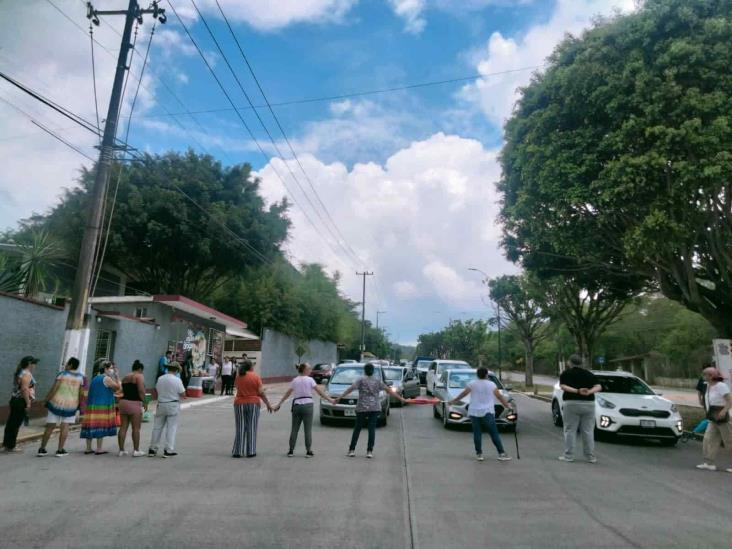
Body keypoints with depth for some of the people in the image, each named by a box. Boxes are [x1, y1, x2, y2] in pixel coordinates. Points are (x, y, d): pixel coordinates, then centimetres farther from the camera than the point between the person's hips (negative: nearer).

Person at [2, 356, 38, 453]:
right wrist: (28, 403, -20)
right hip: (21, 401, -10)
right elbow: (24, 389, -24)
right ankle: (11, 446, 4)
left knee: (11, 423, 13)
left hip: (14, 400, 10)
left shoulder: (19, 372, 15)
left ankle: (6, 445, 21)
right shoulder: (27, 374, -15)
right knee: (16, 424, -2)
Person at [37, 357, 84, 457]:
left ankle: (42, 449, 16)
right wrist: (80, 405, 13)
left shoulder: (62, 375, -7)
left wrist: (46, 400, -1)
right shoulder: (80, 377, -1)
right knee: (65, 427, 6)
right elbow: (81, 394, 1)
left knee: (50, 426, 8)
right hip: (71, 405, 1)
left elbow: (54, 390, -11)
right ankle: (60, 450, 4)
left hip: (57, 403, -1)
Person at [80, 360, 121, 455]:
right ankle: (99, 449, -1)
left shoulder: (95, 378, 17)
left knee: (91, 426, 9)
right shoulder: (107, 379, -9)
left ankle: (88, 448, 14)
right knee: (101, 426, -3)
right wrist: (115, 377, 1)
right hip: (103, 406, -8)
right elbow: (117, 387, -6)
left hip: (92, 405, 8)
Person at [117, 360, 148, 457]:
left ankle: (121, 450, 12)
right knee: (136, 428, 0)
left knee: (123, 427, 9)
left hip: (123, 402, 7)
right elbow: (141, 390, -15)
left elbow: (122, 391, 16)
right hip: (134, 403, -7)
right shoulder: (139, 376, -5)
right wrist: (145, 402, -8)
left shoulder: (125, 377, 18)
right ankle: (136, 451, 5)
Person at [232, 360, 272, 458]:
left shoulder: (238, 377, 1)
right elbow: (261, 393, -8)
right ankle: (250, 451, 8)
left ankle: (237, 451, 9)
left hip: (239, 404, 2)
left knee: (240, 428, 8)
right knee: (251, 428, 5)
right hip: (253, 404, -2)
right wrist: (268, 404, 0)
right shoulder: (256, 377, -6)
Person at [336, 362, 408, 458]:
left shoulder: (361, 381, -1)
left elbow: (350, 389, -7)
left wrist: (339, 397, -4)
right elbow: (389, 390, 6)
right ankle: (370, 451, 0)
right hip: (375, 408, 2)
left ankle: (352, 450, 9)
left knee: (357, 429, 6)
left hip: (362, 408, -1)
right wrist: (401, 398, 10)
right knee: (372, 429, 2)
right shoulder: (378, 381, 6)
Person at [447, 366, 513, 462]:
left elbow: (463, 394, 2)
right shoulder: (491, 384, 1)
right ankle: (501, 453, 1)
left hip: (474, 412, 1)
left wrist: (453, 401, 13)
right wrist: (507, 405, 19)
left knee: (477, 433, 6)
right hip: (487, 412, -1)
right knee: (494, 433, 1)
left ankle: (479, 454, 7)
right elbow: (500, 396, 5)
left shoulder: (472, 384, 1)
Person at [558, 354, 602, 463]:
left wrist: (577, 391, -20)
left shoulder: (566, 374, 3)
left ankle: (568, 456, 3)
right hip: (588, 404, 3)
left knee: (570, 431, 1)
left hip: (571, 404, -3)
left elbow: (562, 386, -13)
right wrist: (589, 392, -15)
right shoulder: (589, 374, 12)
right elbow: (599, 386, 0)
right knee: (588, 431, 8)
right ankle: (591, 457, 12)